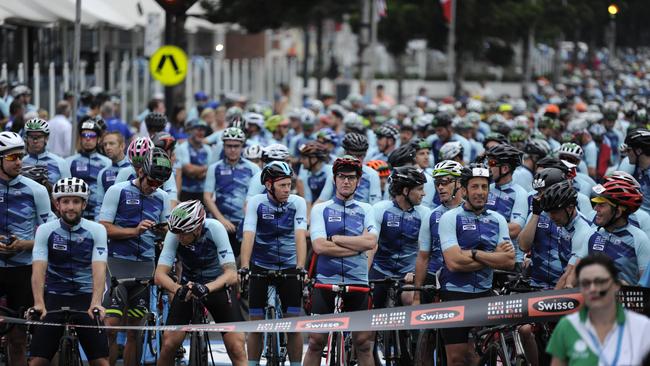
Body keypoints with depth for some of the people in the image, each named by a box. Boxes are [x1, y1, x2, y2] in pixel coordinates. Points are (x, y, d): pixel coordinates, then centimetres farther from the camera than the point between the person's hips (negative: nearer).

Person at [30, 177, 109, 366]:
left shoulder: (96, 230, -5)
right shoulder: (45, 230, -5)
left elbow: (99, 269, -16)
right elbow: (38, 269, -15)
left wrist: (95, 303, -32)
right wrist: (39, 304, -31)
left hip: (86, 297, 0)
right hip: (54, 297, 0)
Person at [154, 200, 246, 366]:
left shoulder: (214, 229, -27)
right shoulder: (174, 234, -23)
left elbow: (232, 274, -32)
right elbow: (160, 274, -27)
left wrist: (207, 288, -50)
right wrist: (178, 289, -48)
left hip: (218, 285, -2)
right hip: (188, 284, 2)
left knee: (237, 349, -15)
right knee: (168, 344, -11)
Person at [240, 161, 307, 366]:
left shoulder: (297, 203, -11)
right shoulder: (256, 203, -13)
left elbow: (300, 236, -22)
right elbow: (248, 236, -23)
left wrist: (300, 267, -35)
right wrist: (244, 267, -36)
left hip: (289, 267, 0)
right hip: (261, 267, 0)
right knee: (256, 324, 1)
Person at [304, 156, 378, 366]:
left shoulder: (366, 210, 9)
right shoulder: (320, 209, 4)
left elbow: (371, 242, -9)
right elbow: (319, 246, -10)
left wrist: (334, 238, -9)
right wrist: (357, 246, -10)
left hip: (358, 284, 1)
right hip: (326, 282, -1)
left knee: (363, 343, 3)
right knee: (316, 341, -1)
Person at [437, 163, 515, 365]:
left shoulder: (498, 220, 9)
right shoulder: (450, 218, -4)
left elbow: (509, 262, -3)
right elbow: (454, 262, -16)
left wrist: (474, 254, -12)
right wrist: (493, 257, -9)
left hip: (485, 295, 3)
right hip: (455, 295, -3)